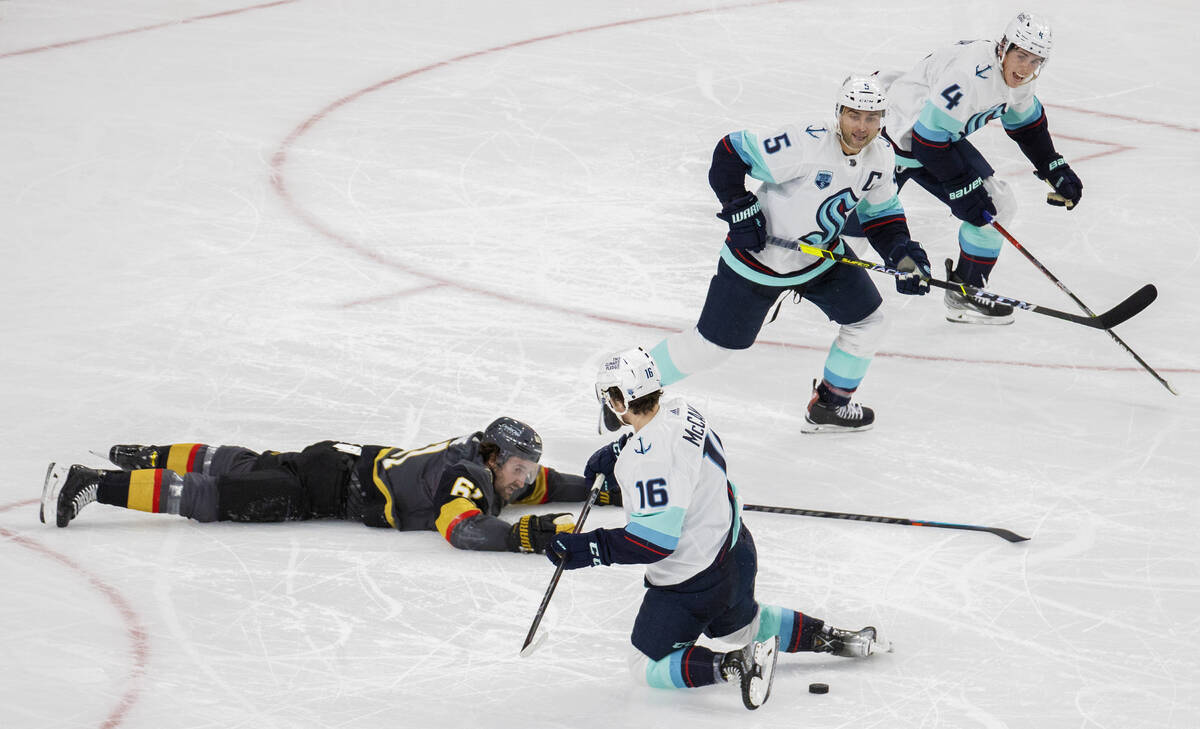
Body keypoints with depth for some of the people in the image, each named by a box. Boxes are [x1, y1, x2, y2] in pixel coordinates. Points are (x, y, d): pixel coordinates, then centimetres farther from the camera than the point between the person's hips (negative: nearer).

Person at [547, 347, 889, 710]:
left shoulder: (647, 459, -32)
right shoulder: (680, 411, -5)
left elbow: (656, 539, -32)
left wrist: (591, 548, -30)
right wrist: (617, 453, 13)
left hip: (694, 582, -9)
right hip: (735, 548, 9)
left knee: (650, 665, 6)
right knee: (742, 624, 36)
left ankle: (735, 665, -13)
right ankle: (831, 637, 29)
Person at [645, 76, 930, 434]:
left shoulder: (881, 156, -7)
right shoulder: (805, 144, -30)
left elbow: (882, 215, 7)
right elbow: (730, 152, -24)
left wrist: (903, 253, -10)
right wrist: (738, 208, -28)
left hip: (822, 254, 7)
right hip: (759, 255, -7)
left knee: (867, 320, 8)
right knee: (710, 346, -1)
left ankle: (829, 405, 27)